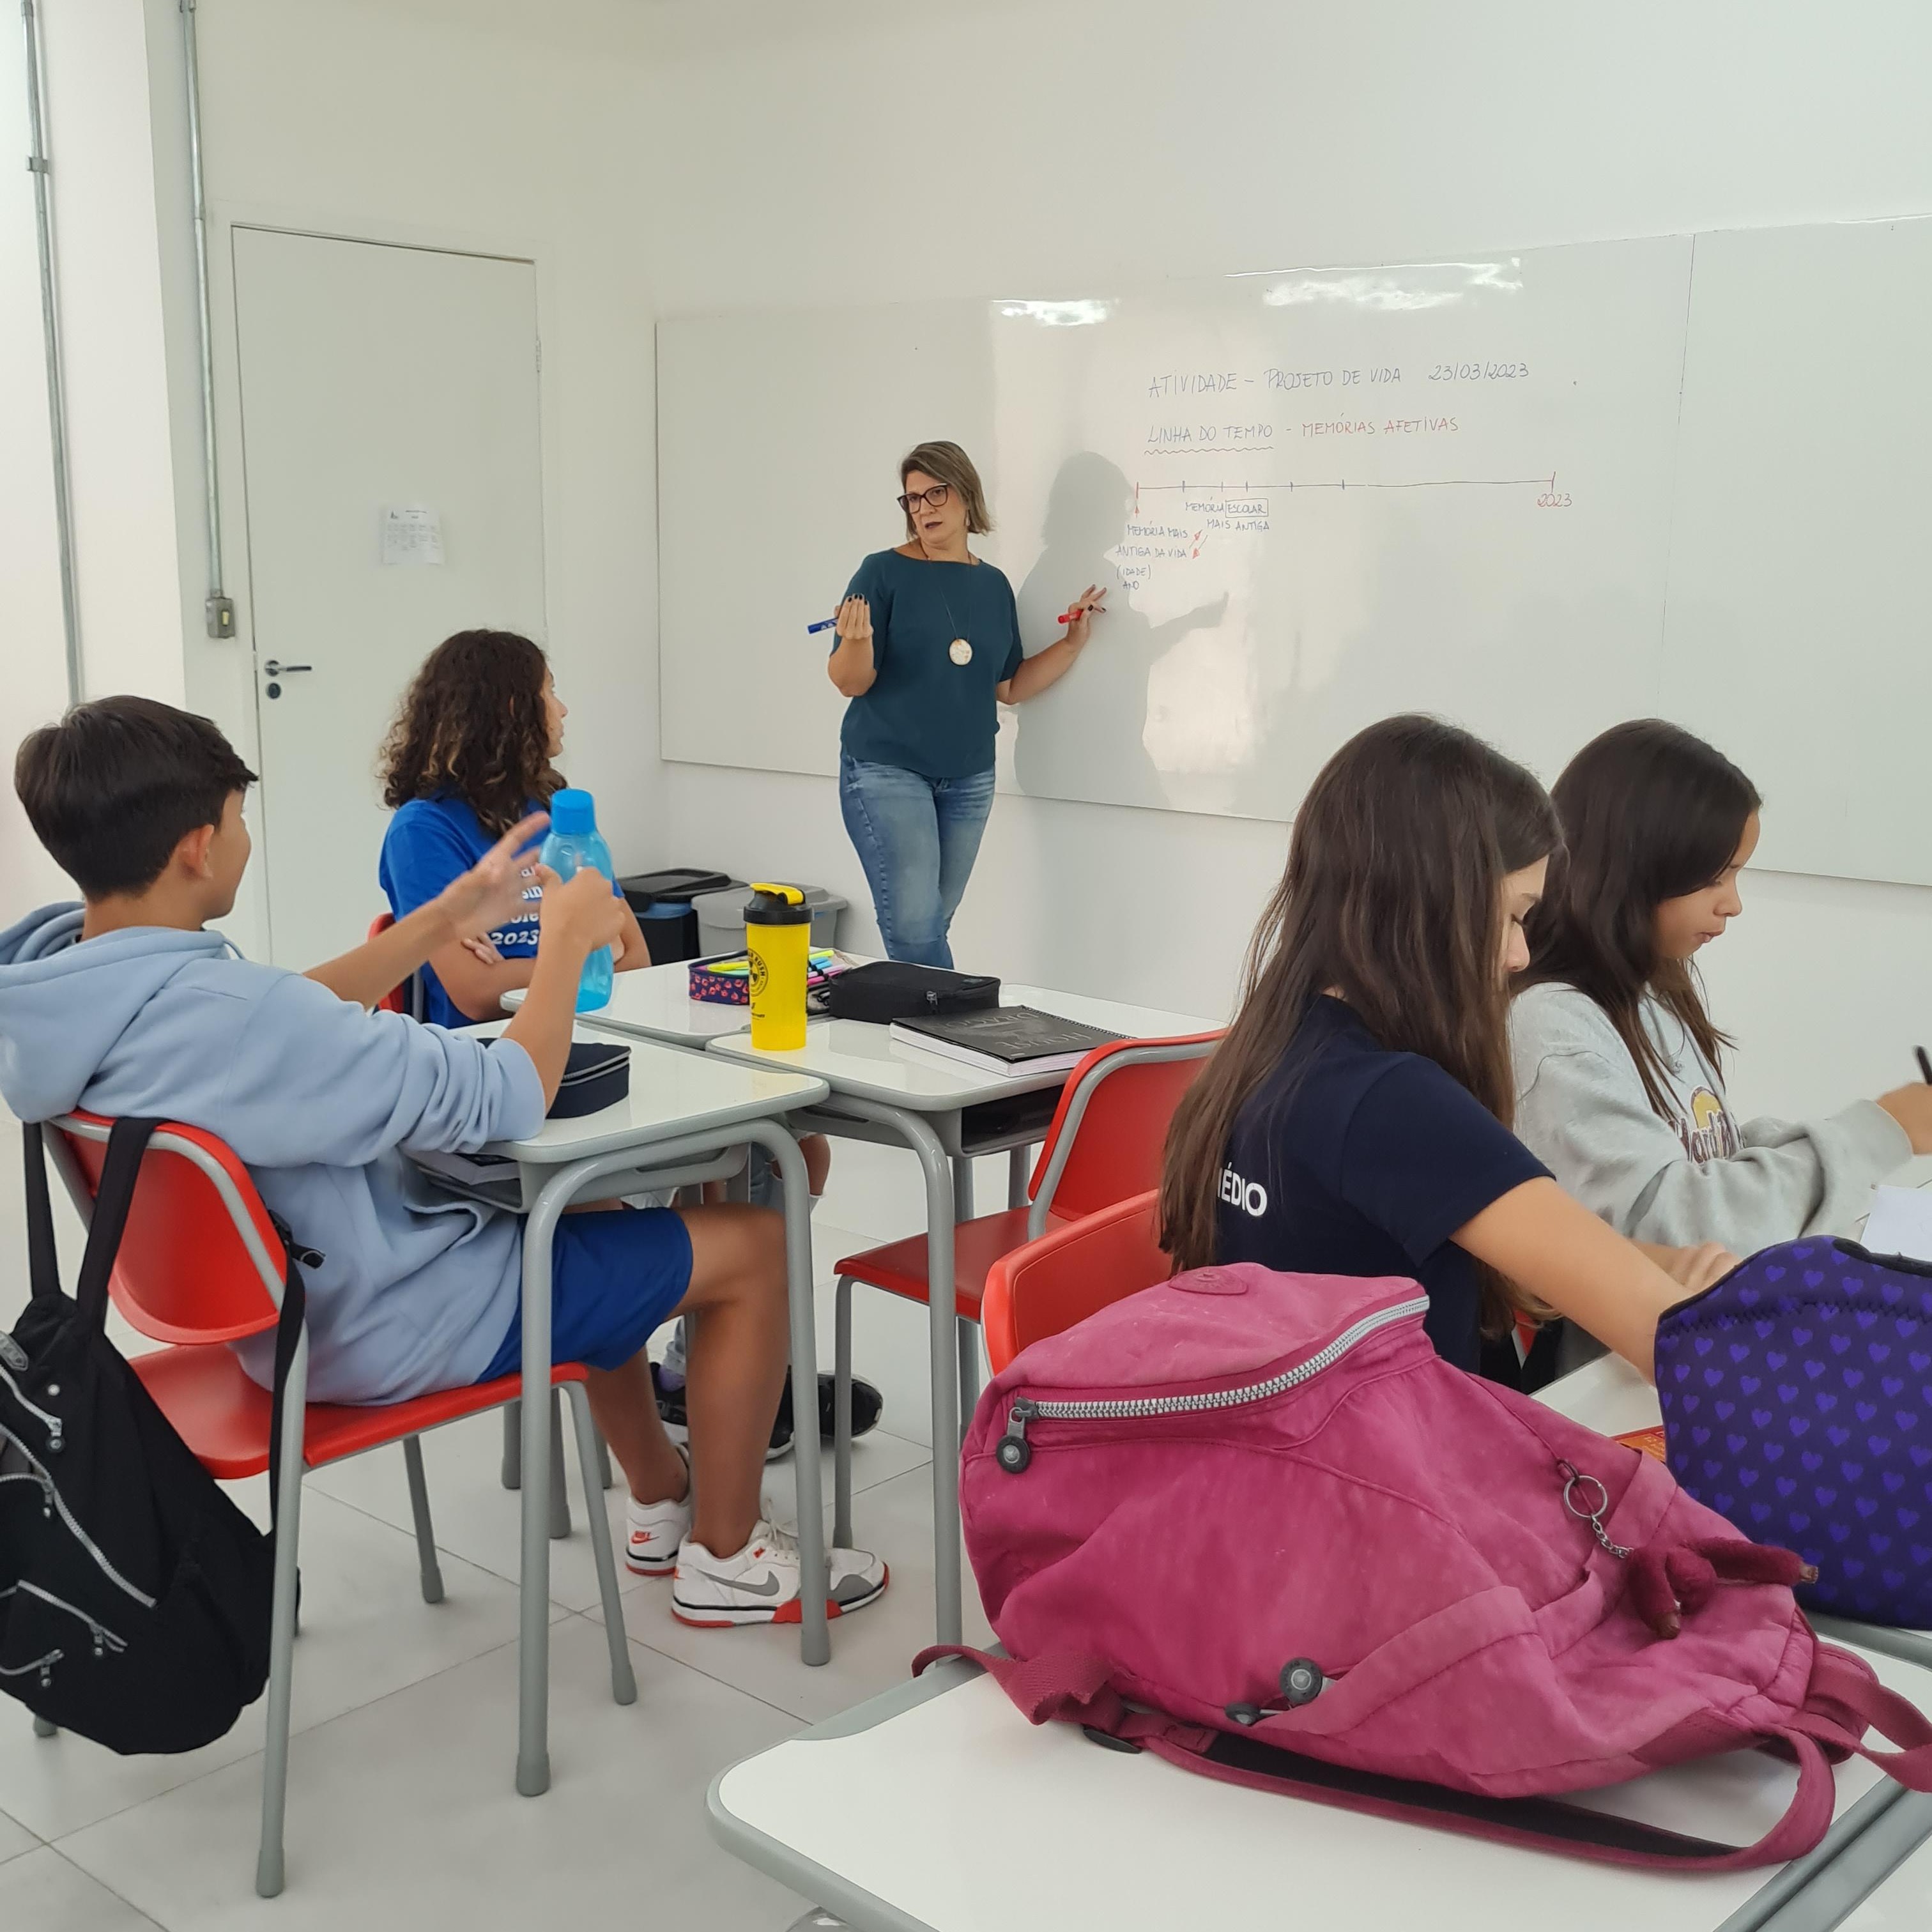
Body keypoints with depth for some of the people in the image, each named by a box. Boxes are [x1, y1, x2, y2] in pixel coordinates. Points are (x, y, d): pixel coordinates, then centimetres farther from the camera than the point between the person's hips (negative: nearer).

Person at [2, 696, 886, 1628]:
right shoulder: (229, 1016, -37)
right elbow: (511, 1098, -27)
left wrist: (452, 918, 6)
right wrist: (564, 941, -11)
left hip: (269, 1301, 10)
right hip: (383, 1325, -9)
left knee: (586, 1209, 31)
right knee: (752, 1243, 2)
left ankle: (662, 1499, 43)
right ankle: (724, 1559, 20)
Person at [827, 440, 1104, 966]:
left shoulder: (993, 585, 8)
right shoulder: (885, 573, -6)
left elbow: (1009, 687, 14)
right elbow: (851, 682, -9)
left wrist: (1074, 641, 6)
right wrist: (857, 641, -30)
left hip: (969, 780, 4)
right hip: (887, 771, -4)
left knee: (931, 930, 8)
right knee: (915, 929, -12)